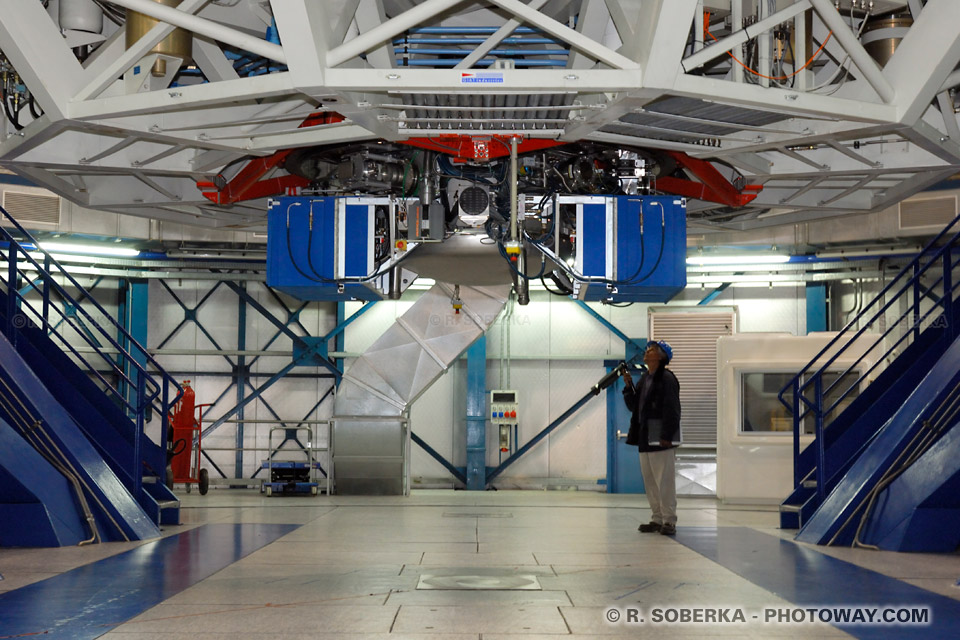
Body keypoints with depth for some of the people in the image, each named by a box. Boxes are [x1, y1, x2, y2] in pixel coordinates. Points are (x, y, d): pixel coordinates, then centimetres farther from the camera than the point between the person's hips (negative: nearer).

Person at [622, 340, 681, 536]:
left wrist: (667, 436, -19)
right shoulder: (644, 379, 16)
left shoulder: (666, 378, -10)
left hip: (660, 438, -9)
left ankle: (669, 521, -2)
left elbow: (672, 409, -15)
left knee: (665, 481, -6)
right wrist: (628, 386, 4)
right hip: (645, 438, 9)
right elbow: (634, 406, 17)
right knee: (650, 482, 11)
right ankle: (657, 519, 17)